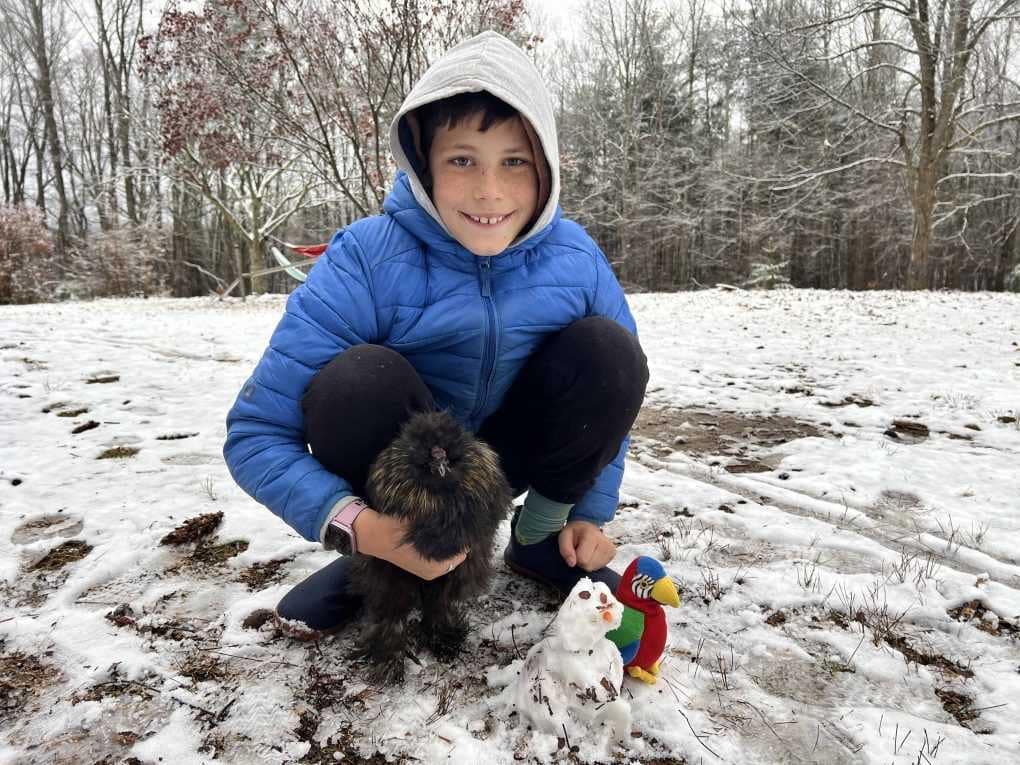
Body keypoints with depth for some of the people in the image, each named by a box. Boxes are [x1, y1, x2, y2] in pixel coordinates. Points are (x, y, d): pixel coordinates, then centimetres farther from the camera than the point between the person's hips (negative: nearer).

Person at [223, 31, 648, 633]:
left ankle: (539, 536, 0)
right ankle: (383, 558, -6)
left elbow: (610, 388, 1)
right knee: (358, 379, -34)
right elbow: (256, 433, -24)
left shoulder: (575, 258, -16)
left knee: (607, 347, -21)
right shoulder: (365, 262, -25)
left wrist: (589, 515, -2)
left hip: (513, 453, 3)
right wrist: (357, 527, -39)